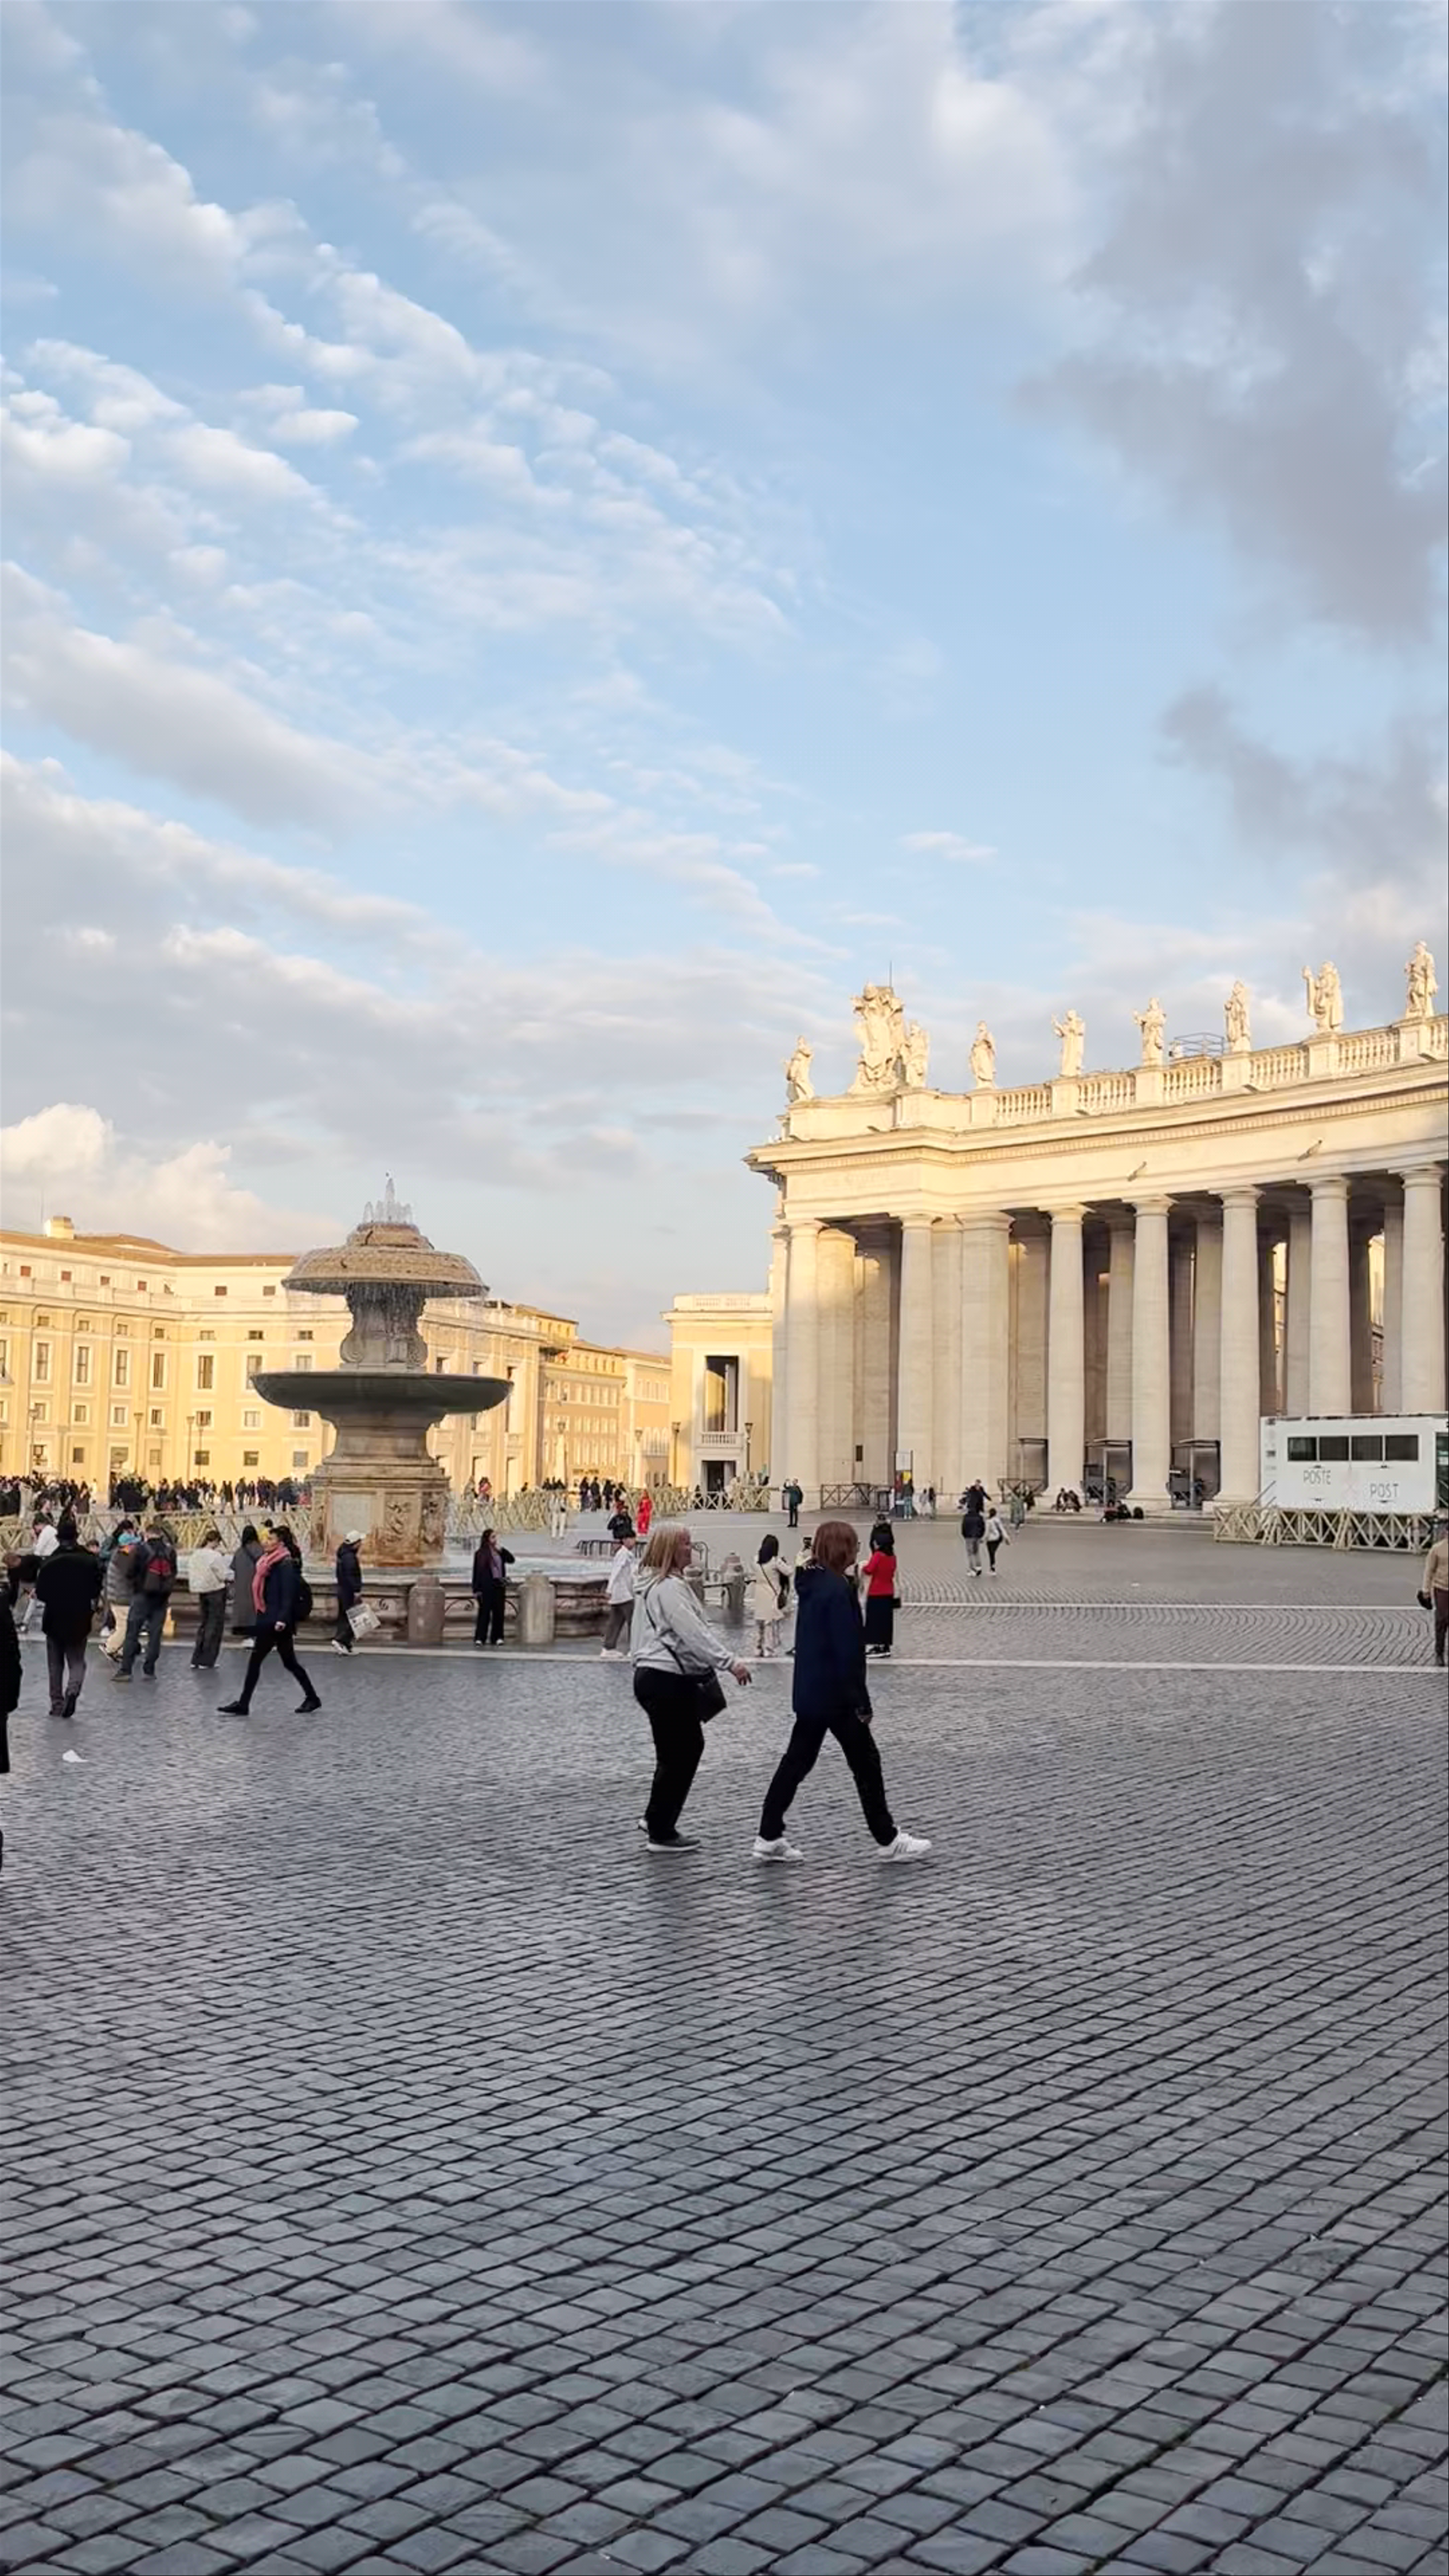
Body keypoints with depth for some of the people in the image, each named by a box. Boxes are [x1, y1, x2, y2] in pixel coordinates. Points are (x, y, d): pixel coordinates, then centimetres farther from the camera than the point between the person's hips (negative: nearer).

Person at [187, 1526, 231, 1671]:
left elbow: (191, 1574, 8)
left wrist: (195, 1592, 14)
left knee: (203, 1625, 16)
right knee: (214, 1626, 3)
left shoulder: (194, 1555, 2)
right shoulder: (216, 1556, -19)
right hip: (216, 1592, -6)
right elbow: (225, 1575, -14)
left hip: (201, 1592, 6)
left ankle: (196, 1660, 14)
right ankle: (206, 1661, 3)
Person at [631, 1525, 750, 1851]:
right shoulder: (669, 1587, -18)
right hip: (666, 1680, -11)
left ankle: (656, 1817, 27)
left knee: (690, 1746, 18)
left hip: (655, 1674, 11)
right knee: (677, 1754, -1)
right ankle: (662, 1833, 9)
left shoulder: (653, 1583, 14)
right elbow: (694, 1633, -24)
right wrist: (729, 1663, -25)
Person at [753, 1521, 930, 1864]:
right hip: (835, 1694, -9)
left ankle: (769, 1837, 12)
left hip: (809, 1692, 9)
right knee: (866, 1762, 4)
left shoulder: (812, 1584, 8)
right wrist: (861, 1702, -17)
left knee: (797, 1760, 11)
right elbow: (847, 1652, -21)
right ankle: (888, 1840, 15)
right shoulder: (837, 1590, -20)